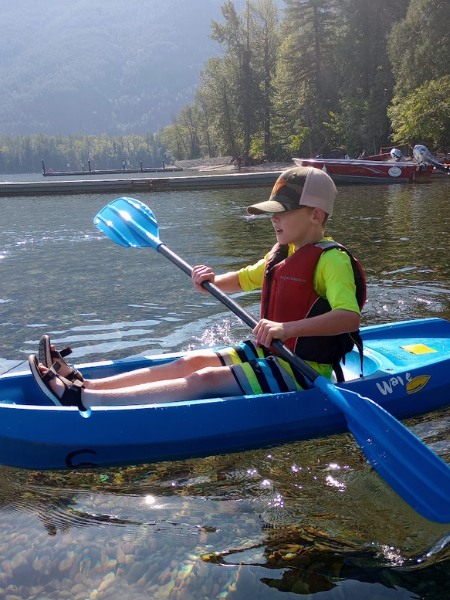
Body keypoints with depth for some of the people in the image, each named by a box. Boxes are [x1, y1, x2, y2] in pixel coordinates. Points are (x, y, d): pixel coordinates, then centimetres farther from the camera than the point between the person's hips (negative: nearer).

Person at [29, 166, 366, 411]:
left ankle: (81, 399, -28)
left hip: (301, 369, -9)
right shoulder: (281, 253, 13)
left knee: (205, 379, -21)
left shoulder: (332, 259, -16)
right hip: (269, 353, 9)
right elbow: (242, 279, 26)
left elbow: (350, 317, -31)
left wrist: (287, 328, -41)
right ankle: (85, 385, -10)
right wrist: (213, 281, 4)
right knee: (194, 361, -4)